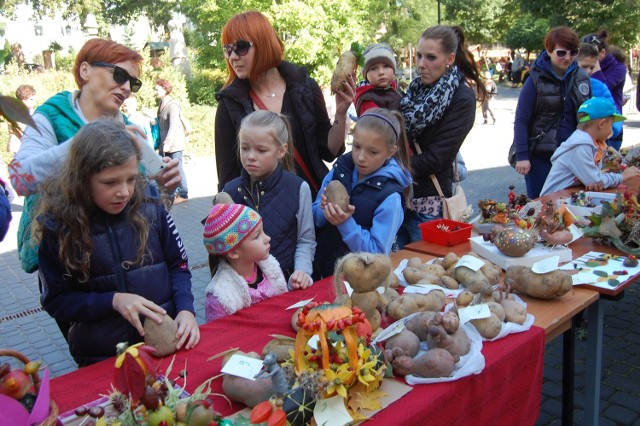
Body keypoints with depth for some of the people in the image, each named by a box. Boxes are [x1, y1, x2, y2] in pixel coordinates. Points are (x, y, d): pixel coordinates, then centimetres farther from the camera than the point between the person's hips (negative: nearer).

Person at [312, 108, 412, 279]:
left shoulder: (390, 197, -14)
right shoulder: (340, 169, -2)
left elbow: (378, 252, -13)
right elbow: (315, 217, 6)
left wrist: (346, 223, -23)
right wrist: (326, 211, -15)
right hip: (320, 268, 4)